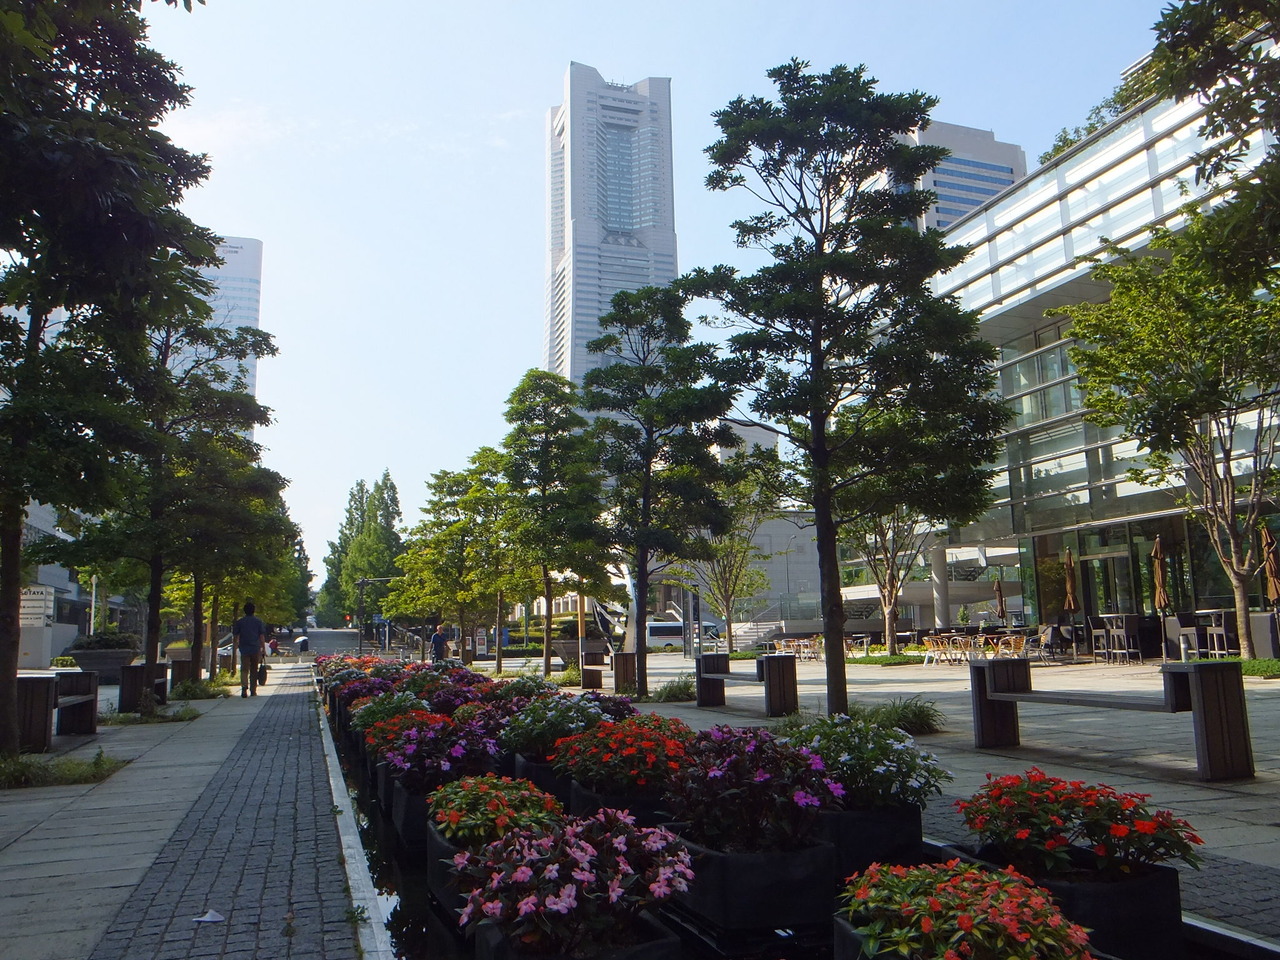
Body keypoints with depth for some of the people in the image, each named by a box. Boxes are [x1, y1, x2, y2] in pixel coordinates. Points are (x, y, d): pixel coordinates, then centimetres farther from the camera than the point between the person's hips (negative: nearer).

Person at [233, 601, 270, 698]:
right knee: (254, 670, 10)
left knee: (244, 669, -2)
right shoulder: (258, 622, 2)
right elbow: (262, 637, -1)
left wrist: (237, 644, 24)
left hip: (244, 650, 0)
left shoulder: (239, 622, 2)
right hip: (256, 649, 0)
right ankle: (253, 690, 13)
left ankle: (244, 687, -24)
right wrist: (264, 649, 4)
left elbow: (235, 637, 4)